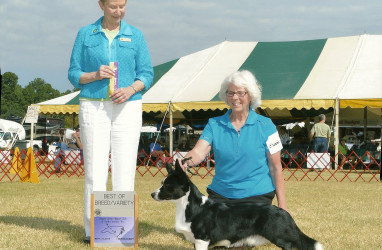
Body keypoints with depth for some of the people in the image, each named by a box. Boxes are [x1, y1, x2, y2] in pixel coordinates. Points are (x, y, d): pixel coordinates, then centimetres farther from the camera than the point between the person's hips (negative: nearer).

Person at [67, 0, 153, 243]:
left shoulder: (135, 35, 8)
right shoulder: (85, 34, 7)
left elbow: (147, 74, 6)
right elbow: (74, 73, 6)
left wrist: (131, 89, -13)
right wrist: (94, 75, -13)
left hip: (127, 107, 1)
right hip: (93, 106, 0)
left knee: (125, 170, -3)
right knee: (95, 170, -4)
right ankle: (93, 230, 0)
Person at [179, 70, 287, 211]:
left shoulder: (265, 125, 1)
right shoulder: (214, 124, 7)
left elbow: (276, 167, 0)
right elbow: (199, 152, -8)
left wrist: (282, 205, -4)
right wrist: (185, 162, -31)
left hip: (257, 196, -2)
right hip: (220, 196, 2)